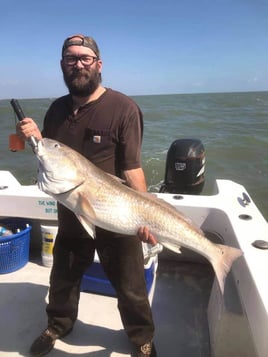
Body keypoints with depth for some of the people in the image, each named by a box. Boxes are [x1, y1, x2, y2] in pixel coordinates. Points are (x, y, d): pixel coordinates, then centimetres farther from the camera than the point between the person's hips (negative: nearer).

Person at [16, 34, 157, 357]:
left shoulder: (122, 108, -14)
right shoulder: (57, 109, 4)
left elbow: (132, 169, -17)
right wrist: (34, 138, -8)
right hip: (70, 218, 5)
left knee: (131, 289, 15)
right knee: (62, 281, 25)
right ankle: (58, 325, 55)